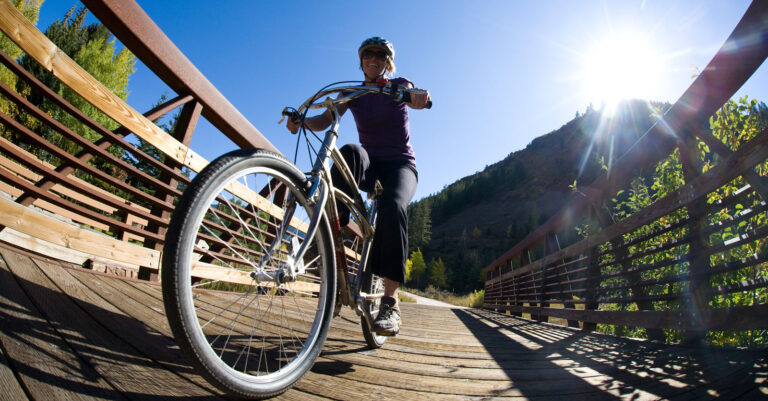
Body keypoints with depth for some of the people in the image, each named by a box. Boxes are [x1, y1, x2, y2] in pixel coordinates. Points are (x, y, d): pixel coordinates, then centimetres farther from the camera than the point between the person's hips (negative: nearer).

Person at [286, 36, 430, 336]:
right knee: (350, 152, -35)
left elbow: (414, 97, -22)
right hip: (369, 164, 2)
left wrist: (420, 97, -46)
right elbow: (324, 120, -7)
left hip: (400, 164, -2)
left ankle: (390, 302, -36)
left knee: (392, 205, -35)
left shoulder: (398, 86, 3)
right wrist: (301, 120, -28)